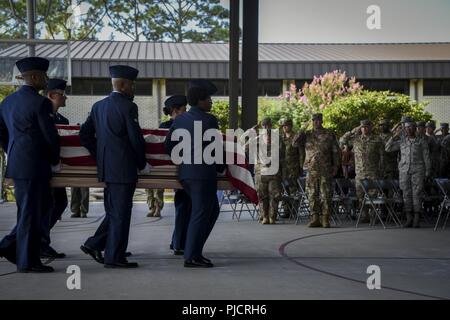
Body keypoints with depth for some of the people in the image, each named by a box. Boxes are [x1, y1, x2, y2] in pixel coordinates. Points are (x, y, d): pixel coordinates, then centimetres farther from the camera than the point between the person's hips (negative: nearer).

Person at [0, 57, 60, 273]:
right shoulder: (40, 103, -15)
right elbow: (50, 136, -13)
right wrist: (55, 161, 2)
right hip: (35, 166, -8)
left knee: (36, 209, 20)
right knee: (31, 213, 0)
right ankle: (27, 261, 6)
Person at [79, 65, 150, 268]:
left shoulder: (98, 106, 11)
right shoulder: (128, 107, -12)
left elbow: (84, 134, 13)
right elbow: (136, 139, -12)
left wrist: (100, 157, 17)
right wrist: (142, 164, 1)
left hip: (106, 168, 8)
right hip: (124, 168, -8)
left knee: (114, 212, 20)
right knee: (120, 214, -1)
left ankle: (94, 245, 16)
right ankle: (114, 257, 3)